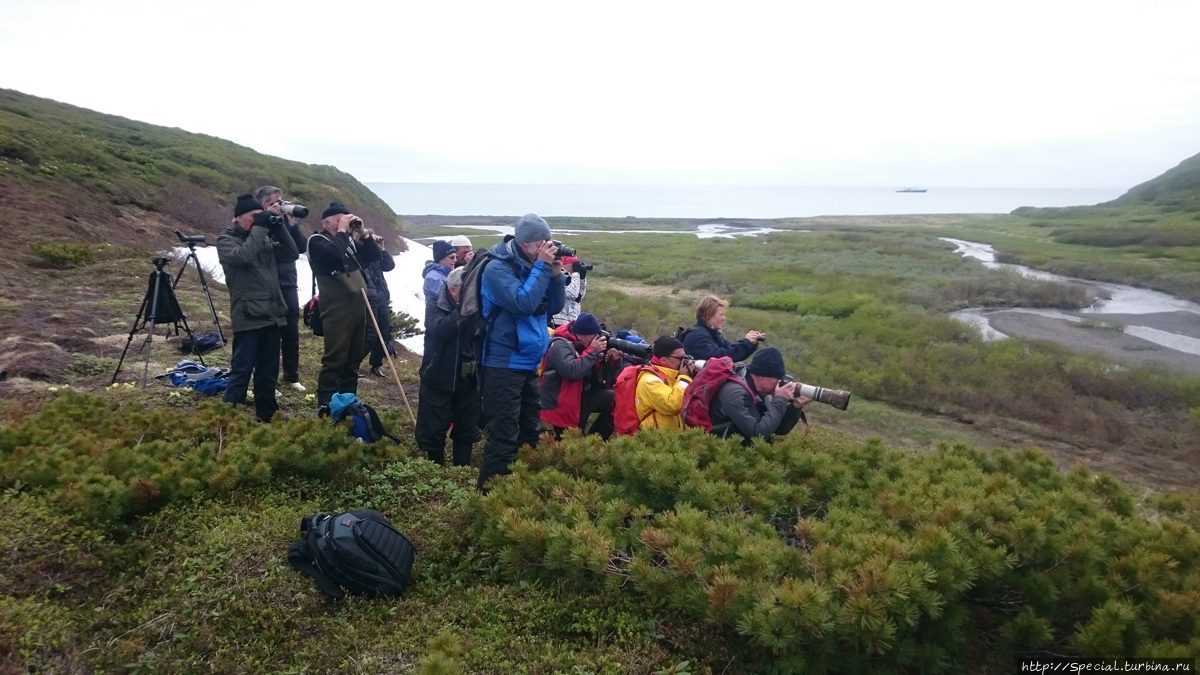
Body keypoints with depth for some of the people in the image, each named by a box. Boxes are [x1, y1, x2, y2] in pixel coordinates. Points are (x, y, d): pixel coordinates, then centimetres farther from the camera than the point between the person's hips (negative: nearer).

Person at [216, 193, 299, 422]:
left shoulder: (264, 238, 16)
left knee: (269, 370, 14)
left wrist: (279, 229, -2)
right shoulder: (226, 239, -2)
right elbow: (242, 256, -22)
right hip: (248, 316, -6)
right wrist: (259, 228, -18)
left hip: (272, 314, 7)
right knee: (241, 369, -8)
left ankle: (266, 414, 25)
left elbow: (292, 254, 9)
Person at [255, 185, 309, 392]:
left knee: (292, 332, 11)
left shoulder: (286, 221, 8)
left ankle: (292, 375, 24)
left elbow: (302, 247, 0)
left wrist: (293, 224, -10)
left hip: (289, 284, 5)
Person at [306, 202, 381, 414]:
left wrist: (363, 233, 1)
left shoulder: (348, 240, 16)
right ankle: (325, 404, -2)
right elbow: (336, 256, -26)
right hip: (337, 310, -8)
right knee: (335, 359, -8)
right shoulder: (317, 241, -6)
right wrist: (342, 231, -14)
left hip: (358, 307, 8)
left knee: (354, 358, 13)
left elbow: (374, 257, 12)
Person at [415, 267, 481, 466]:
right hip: (438, 380, -4)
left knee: (466, 428, 14)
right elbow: (441, 328, -29)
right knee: (434, 429, 5)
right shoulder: (435, 307, -8)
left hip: (467, 380, 4)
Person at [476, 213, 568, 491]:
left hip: (529, 364, 8)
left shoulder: (532, 265, 7)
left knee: (529, 431, 18)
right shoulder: (497, 268, -15)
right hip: (504, 366, -8)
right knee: (504, 435, -7)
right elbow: (523, 303, -28)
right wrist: (542, 267, -21)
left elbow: (554, 307, 9)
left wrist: (556, 274, -5)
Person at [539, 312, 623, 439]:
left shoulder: (584, 345, 4)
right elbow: (572, 372, -36)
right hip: (561, 406, -7)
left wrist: (614, 361, -13)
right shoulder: (560, 345, -18)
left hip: (581, 397, 7)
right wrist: (593, 351, -25)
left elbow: (604, 381, 6)